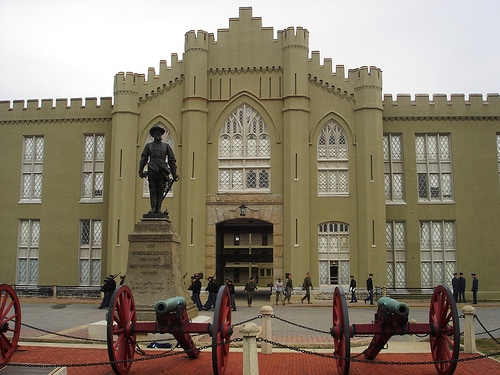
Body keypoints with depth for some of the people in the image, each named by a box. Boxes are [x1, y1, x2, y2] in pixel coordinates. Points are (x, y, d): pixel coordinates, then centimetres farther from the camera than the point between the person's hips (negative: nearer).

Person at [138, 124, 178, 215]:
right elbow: (143, 159, 13)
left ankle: (159, 208, 1)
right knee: (153, 190, -3)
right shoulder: (148, 146, 16)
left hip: (163, 171, 0)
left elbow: (172, 161, 14)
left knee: (161, 190, -2)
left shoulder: (166, 146, 16)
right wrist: (140, 171, 2)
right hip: (152, 171, 0)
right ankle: (153, 207, -2)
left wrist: (174, 174, 6)